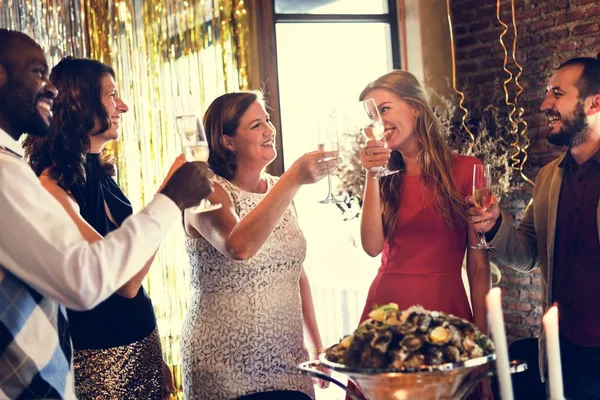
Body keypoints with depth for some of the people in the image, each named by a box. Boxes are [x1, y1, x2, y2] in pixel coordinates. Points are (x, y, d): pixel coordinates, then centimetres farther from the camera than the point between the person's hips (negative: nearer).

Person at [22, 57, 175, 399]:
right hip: (98, 357, -8)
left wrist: (156, 355, 15)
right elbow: (124, 282, -25)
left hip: (142, 341, 8)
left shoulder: (99, 175, 6)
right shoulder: (52, 185, -19)